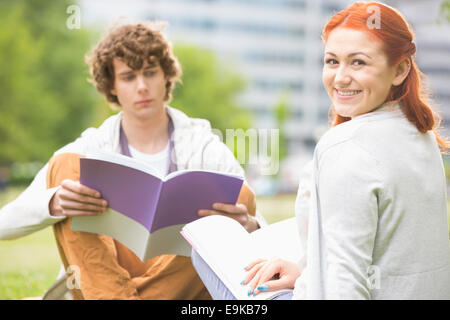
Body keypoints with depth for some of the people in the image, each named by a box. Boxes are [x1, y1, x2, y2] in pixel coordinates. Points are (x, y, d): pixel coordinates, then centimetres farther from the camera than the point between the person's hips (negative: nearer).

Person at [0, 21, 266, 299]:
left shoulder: (205, 148, 6)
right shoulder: (91, 149, 7)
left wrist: (247, 226, -28)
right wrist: (55, 203, -27)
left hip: (179, 285, 0)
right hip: (98, 283, 1)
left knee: (240, 194, -19)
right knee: (65, 165, -11)